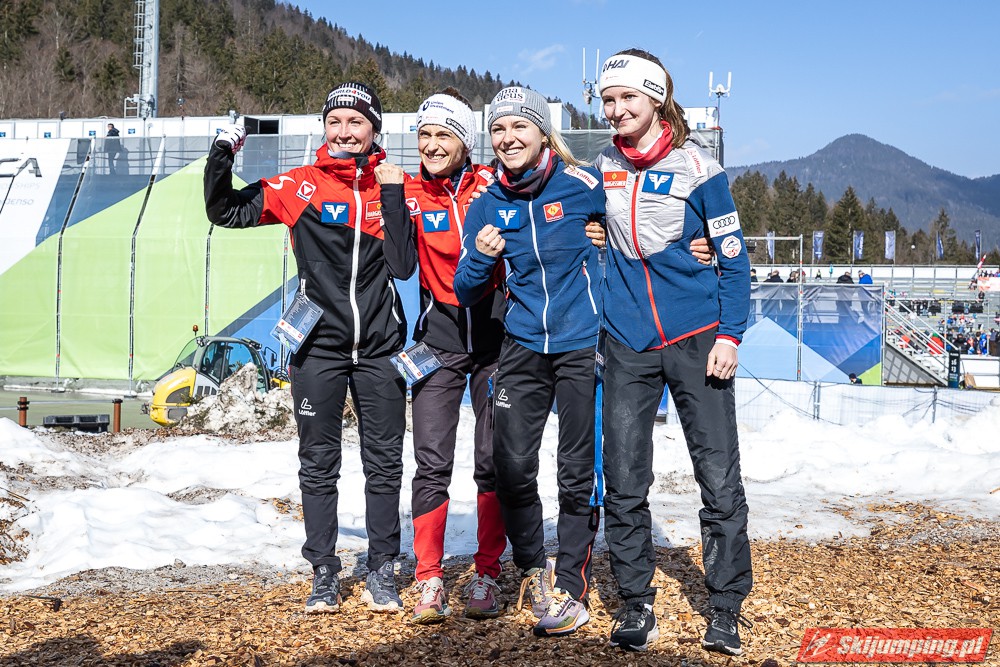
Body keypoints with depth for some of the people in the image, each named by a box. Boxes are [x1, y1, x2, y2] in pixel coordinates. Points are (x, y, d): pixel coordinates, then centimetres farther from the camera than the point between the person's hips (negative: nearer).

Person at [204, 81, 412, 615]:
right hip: (318, 346, -1)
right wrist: (222, 155, -11)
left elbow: (402, 266, -6)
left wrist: (392, 200, -14)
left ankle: (381, 571, 18)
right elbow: (225, 211, 4)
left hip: (380, 347, 1)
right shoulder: (300, 186, 2)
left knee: (384, 461, 6)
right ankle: (324, 574, 16)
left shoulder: (390, 188, 4)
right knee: (319, 464, 6)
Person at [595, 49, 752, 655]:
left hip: (697, 339, -3)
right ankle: (636, 603, 15)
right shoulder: (604, 166, 7)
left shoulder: (697, 167, -4)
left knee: (720, 479, -2)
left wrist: (729, 335, -9)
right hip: (628, 344, 3)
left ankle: (726, 610, 10)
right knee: (624, 481, 2)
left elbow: (733, 258, -2)